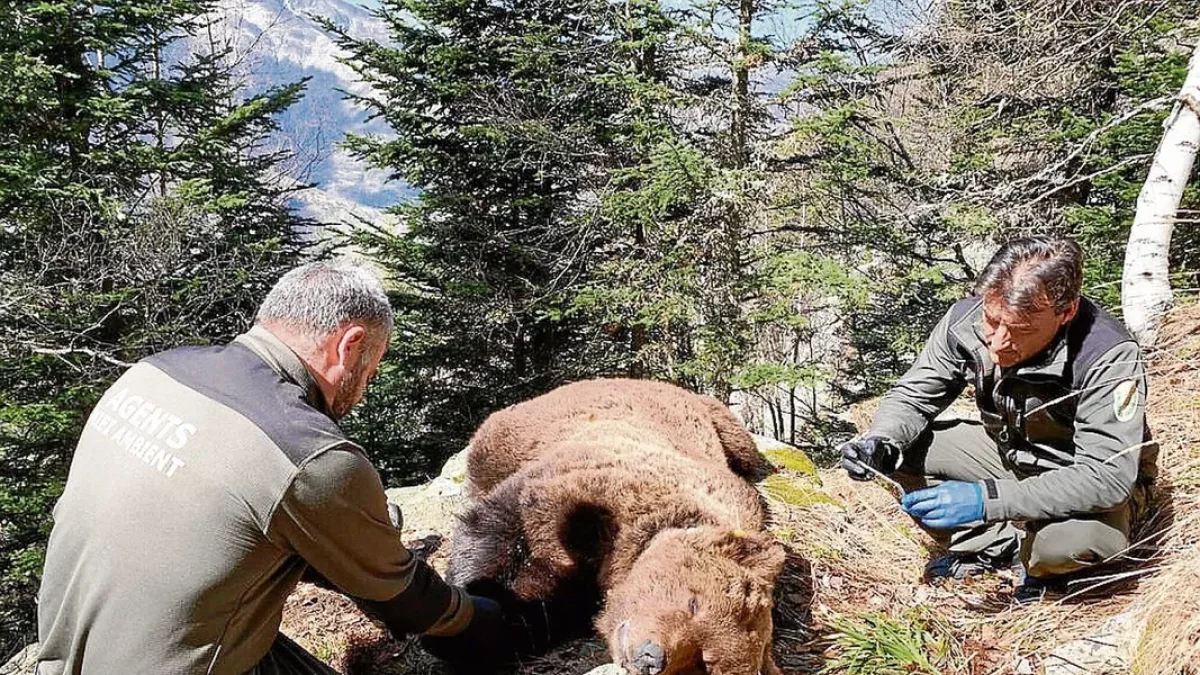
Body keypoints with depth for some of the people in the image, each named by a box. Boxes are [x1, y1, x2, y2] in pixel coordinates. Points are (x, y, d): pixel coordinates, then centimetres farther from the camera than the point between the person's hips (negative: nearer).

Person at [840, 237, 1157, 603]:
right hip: (1008, 453, 5)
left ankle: (1042, 565, 0)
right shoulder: (966, 321, -21)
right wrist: (880, 445, -30)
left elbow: (1108, 478, -37)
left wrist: (987, 498, -46)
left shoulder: (1109, 357, -34)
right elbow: (913, 396, -6)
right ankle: (997, 545, 1)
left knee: (1083, 537, -38)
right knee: (901, 447, -15)